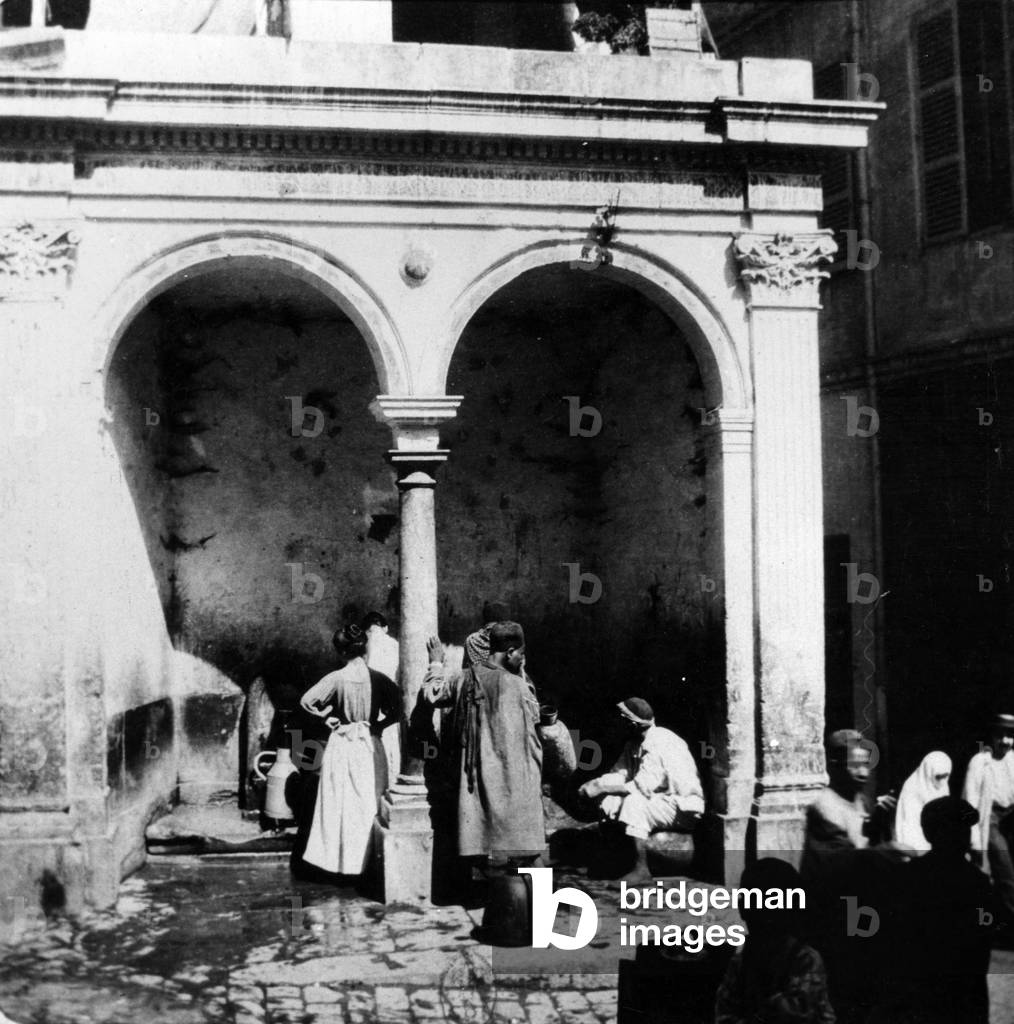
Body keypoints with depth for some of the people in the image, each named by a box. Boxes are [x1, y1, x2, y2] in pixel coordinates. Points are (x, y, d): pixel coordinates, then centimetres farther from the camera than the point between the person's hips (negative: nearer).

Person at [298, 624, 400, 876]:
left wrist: (327, 717, -1)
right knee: (370, 805, 10)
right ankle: (367, 858, 15)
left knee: (340, 805, 8)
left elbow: (306, 701, -15)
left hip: (342, 746, -2)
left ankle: (338, 858, 13)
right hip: (370, 747, 2)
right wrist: (378, 725, 5)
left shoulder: (337, 678, -11)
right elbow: (398, 710, -6)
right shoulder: (378, 679, -5)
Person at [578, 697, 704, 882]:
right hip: (662, 800, 9)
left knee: (634, 801, -30)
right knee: (607, 800, -8)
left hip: (684, 809, -9)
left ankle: (641, 867, -21)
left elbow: (643, 787, -29)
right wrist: (594, 784, -16)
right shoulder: (634, 743, 6)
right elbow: (619, 774, 4)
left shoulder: (659, 744, -24)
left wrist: (601, 787, -25)